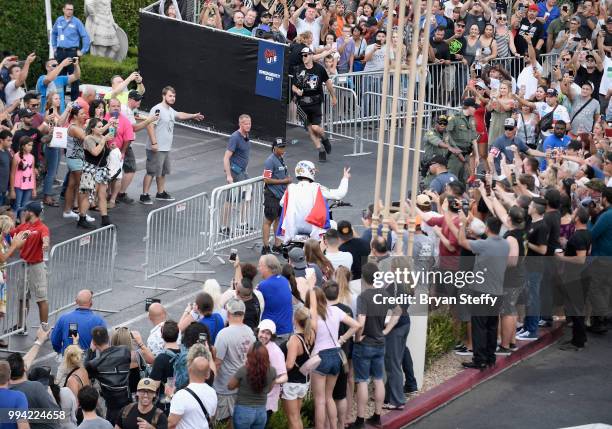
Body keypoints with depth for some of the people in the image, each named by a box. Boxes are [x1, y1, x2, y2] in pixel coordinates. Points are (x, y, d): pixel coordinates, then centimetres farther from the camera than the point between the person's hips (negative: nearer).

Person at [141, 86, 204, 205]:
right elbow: (150, 126, -23)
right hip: (156, 149, -10)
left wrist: (193, 116, 28)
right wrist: (154, 143, -27)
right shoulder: (157, 109, -16)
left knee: (162, 172, 19)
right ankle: (144, 195, -3)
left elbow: (180, 115, 35)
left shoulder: (170, 110, 14)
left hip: (166, 148, 10)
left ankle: (161, 193, 31)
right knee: (151, 172, -7)